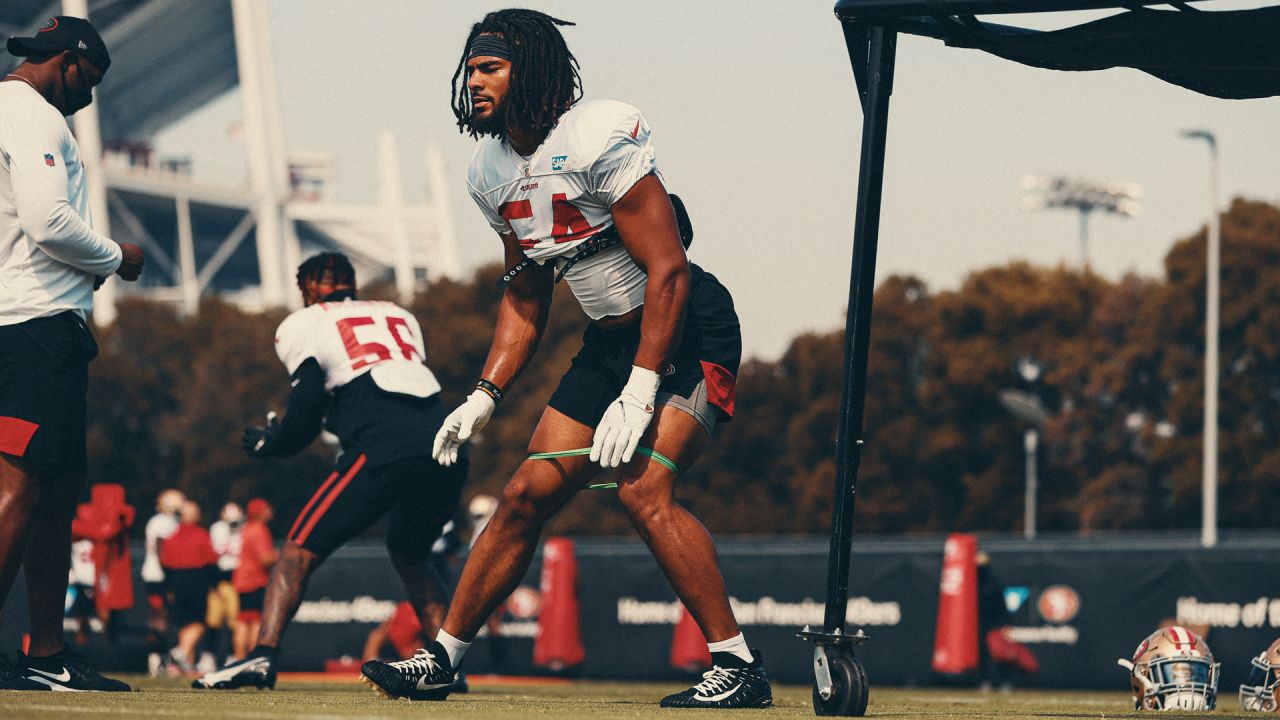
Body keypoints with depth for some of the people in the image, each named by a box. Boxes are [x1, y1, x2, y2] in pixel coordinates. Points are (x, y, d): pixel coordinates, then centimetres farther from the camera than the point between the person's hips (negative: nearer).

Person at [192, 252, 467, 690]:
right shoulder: (400, 316, 31)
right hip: (447, 449, 6)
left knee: (300, 551, 0)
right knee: (408, 556, 29)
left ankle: (262, 655, -17)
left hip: (384, 451, -6)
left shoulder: (304, 325, 15)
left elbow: (308, 409, 2)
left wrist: (271, 443, 20)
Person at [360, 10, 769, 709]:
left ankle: (739, 670, -16)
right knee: (529, 493, 4)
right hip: (609, 341, 8)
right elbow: (524, 298, 16)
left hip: (688, 330, -7)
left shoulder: (599, 139, -22)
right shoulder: (490, 171, 4)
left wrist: (640, 392, -25)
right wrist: (484, 396, 7)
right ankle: (440, 661, 12)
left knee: (642, 488, -22)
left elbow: (668, 272, -22)